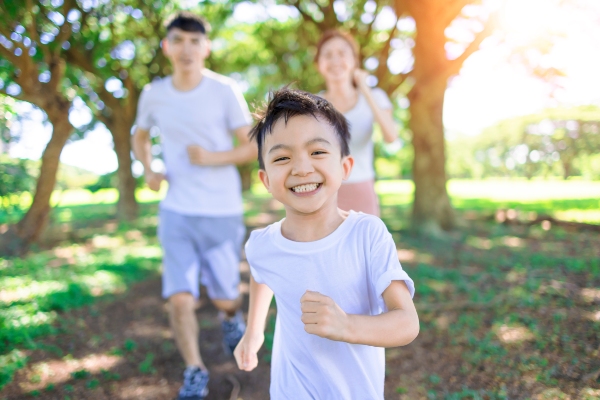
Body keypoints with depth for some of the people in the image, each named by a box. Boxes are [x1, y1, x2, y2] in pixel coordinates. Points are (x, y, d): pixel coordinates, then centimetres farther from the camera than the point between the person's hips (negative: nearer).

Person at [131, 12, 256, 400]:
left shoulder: (225, 90, -7)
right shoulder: (153, 94, 2)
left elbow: (253, 147, -4)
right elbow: (140, 136, 20)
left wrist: (211, 158, -20)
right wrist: (149, 170, 1)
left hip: (222, 212, -2)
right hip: (176, 211, 2)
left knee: (224, 297, 9)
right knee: (180, 297, -6)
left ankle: (232, 317, 47)